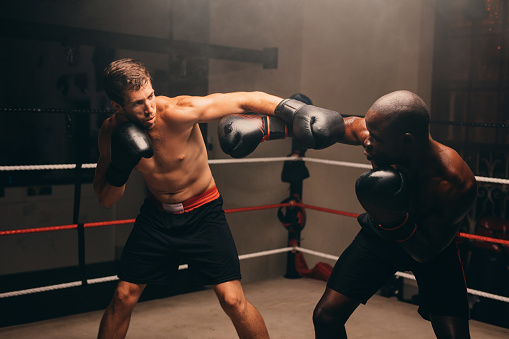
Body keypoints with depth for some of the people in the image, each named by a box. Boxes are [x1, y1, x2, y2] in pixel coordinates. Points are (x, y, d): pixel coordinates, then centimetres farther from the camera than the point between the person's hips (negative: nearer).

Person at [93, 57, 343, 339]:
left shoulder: (177, 112, -27)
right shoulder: (112, 133, -13)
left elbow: (246, 101, -25)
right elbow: (105, 200, -6)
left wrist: (297, 114, -35)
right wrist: (120, 168, -26)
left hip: (202, 212, -3)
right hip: (156, 213, 4)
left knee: (233, 300, -11)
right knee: (123, 297, 5)